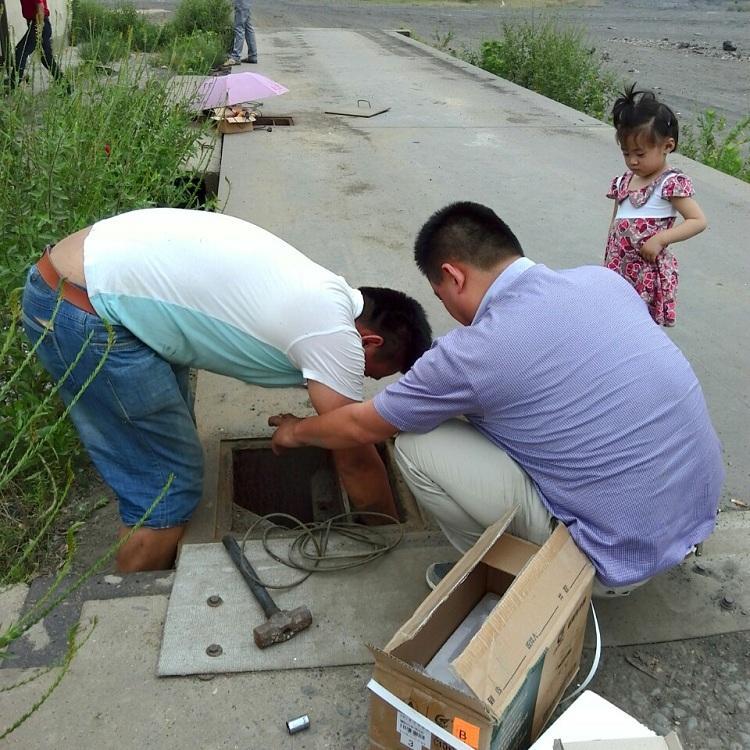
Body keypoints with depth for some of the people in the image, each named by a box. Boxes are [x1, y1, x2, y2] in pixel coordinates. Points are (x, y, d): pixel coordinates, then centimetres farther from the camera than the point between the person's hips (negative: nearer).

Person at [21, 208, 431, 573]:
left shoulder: (325, 294, 13)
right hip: (82, 311, -10)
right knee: (169, 485, 0)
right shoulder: (335, 334, -14)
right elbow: (355, 461, -5)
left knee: (171, 455, 20)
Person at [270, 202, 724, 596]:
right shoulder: (604, 279, -1)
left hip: (630, 553, -7)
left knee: (416, 445, -6)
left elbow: (362, 426, -2)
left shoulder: (473, 352, -19)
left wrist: (297, 432, 20)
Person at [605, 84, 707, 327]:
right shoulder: (625, 181, 11)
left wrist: (660, 239, -20)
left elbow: (698, 221, -11)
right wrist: (607, 263, 17)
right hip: (618, 269, 6)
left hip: (648, 272, -6)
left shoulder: (671, 183, -9)